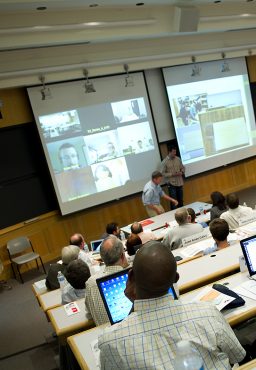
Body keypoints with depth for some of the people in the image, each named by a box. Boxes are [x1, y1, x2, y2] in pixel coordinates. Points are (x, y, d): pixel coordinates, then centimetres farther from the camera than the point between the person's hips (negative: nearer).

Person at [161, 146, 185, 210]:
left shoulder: (178, 159, 4)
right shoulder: (165, 162, -9)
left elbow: (183, 168, 14)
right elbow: (163, 173, -9)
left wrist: (181, 172, -8)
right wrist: (172, 174, -18)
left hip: (180, 183, 5)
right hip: (171, 184, -4)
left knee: (181, 200, 14)